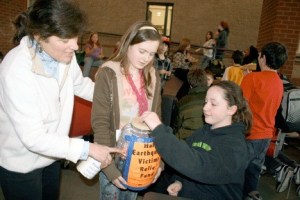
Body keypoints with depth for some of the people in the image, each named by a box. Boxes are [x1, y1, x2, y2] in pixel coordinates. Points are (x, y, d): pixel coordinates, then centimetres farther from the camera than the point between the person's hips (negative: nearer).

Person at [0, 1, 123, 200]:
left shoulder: (65, 55, -14)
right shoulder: (16, 70, -33)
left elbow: (80, 84, 8)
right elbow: (33, 138, -31)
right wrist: (88, 149, -29)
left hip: (51, 154, 6)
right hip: (20, 162, -6)